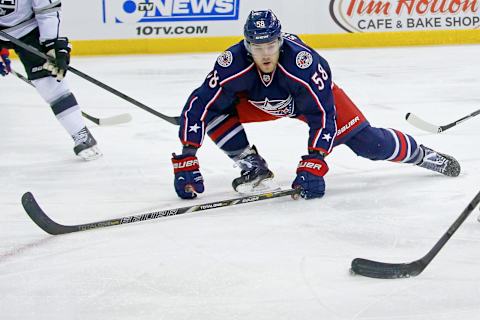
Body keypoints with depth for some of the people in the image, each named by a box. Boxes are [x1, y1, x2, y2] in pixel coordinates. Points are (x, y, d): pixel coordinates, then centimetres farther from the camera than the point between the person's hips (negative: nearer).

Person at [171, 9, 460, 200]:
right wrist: (186, 160, -39)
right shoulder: (233, 64, -35)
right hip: (258, 102, 3)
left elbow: (323, 115, -37)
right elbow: (197, 106, -33)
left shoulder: (304, 62, -41)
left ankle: (421, 154, 18)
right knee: (213, 110, -20)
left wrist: (314, 164, -44)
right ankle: (253, 167, -3)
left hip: (315, 94, -2)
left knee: (366, 141, -9)